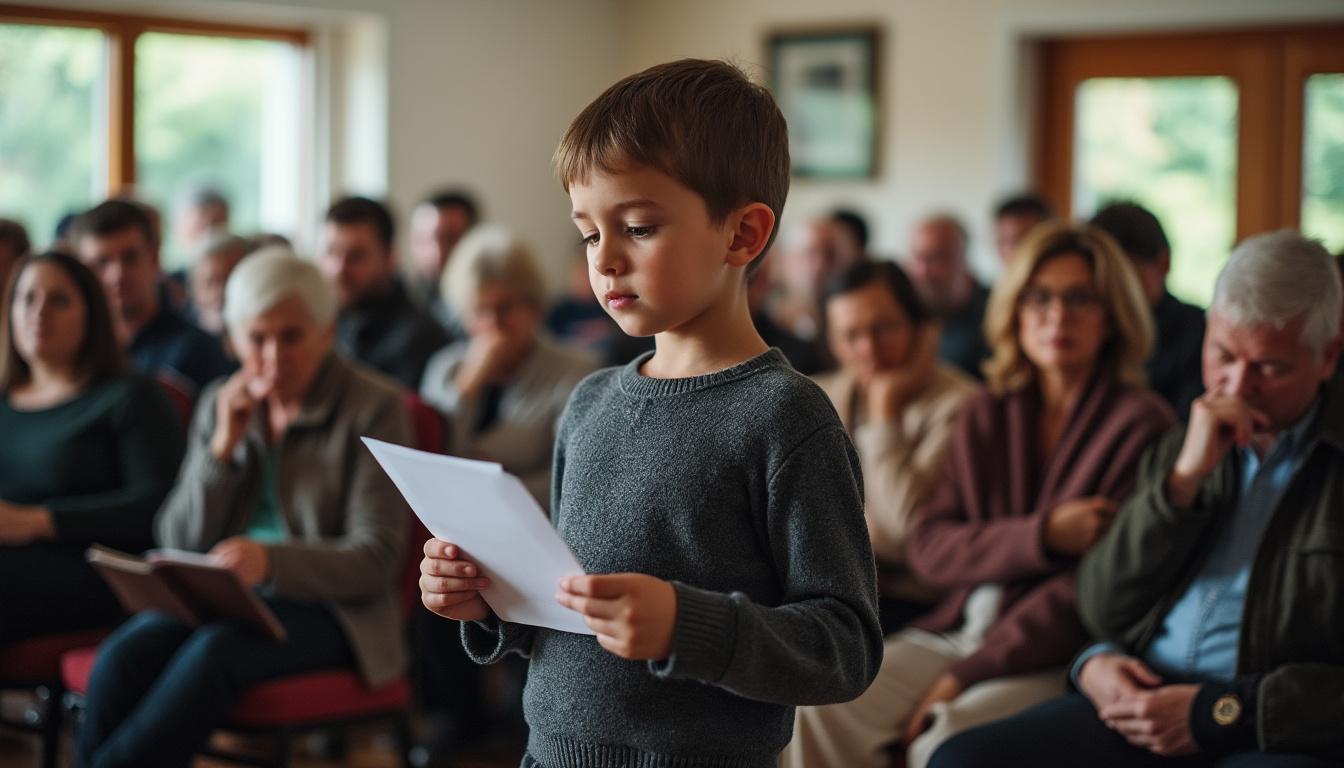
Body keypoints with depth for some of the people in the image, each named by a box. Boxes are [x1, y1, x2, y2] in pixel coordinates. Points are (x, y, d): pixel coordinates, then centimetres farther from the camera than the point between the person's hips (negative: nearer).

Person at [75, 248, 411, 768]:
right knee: (124, 655, -27)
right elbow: (178, 544, 7)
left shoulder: (373, 407, -5)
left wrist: (270, 561, -29)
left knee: (215, 651, -34)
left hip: (325, 608, -4)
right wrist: (224, 445, -8)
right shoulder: (221, 405, 10)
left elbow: (376, 560, -11)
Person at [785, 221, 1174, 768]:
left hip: (1052, 658, -5)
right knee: (821, 712, -20)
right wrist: (1041, 536, -13)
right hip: (956, 630, 5)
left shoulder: (1141, 425, -3)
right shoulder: (985, 417, 15)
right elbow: (929, 548, 5)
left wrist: (969, 672, -14)